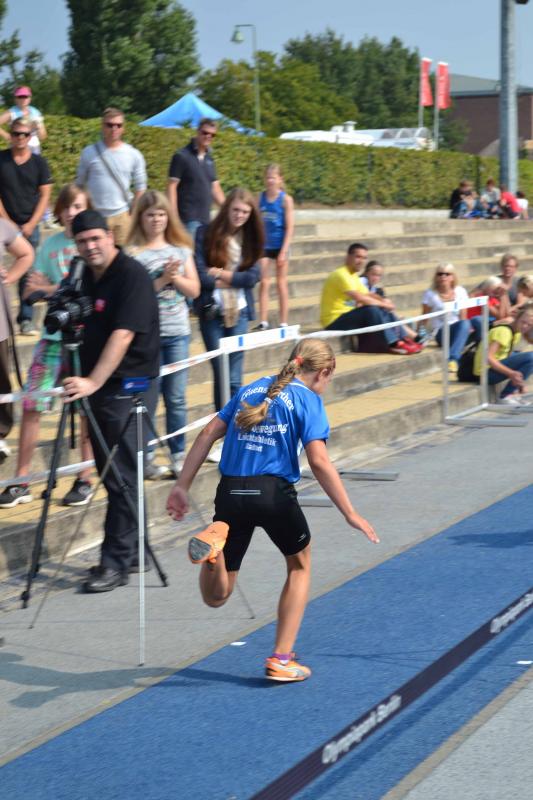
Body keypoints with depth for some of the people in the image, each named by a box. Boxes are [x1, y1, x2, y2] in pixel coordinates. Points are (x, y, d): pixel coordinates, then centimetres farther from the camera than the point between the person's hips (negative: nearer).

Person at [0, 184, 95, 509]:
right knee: (31, 406, -2)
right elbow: (32, 291, 7)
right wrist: (36, 287, -15)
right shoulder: (50, 245, 7)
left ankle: (85, 480, 14)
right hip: (54, 335, 3)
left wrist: (54, 289, -17)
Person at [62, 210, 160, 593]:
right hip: (97, 386, 9)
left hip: (130, 385, -8)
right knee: (111, 474, 12)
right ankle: (130, 552, 22)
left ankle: (116, 563, -5)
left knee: (122, 475, -7)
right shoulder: (87, 277, 10)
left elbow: (123, 335, -25)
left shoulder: (132, 276, -15)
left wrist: (94, 382, -31)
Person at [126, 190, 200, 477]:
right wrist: (162, 279, -16)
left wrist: (176, 277, -10)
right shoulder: (133, 253, -3)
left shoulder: (181, 250, 10)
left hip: (177, 332, 3)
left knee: (176, 398, 5)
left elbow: (194, 290, 6)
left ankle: (179, 454, 14)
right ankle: (146, 457, 7)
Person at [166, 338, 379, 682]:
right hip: (273, 492, -4)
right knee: (300, 564, 25)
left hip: (231, 493, 4)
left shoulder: (251, 389, 19)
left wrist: (182, 486, 13)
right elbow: (319, 461, -10)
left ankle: (214, 540, -19)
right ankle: (281, 660, 21)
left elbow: (208, 434, 12)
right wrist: (351, 514, -7)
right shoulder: (307, 399, 2)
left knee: (216, 597, 13)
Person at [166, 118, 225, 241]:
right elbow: (171, 186, -10)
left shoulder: (209, 158, 15)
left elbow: (215, 187, 21)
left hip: (206, 219, 7)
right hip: (188, 220, -7)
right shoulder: (182, 156, -6)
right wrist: (173, 216, -17)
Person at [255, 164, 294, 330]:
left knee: (281, 284, 5)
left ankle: (283, 323, 10)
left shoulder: (286, 199, -8)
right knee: (263, 283, 0)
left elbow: (290, 227, -9)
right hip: (264, 245, 3)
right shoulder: (260, 197, 2)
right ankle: (263, 322, 2)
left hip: (279, 246, -3)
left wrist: (284, 251, -14)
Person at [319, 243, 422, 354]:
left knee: (385, 311, 5)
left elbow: (368, 295, 15)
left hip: (349, 316, 10)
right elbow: (360, 298, -26)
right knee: (372, 310, -28)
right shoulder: (341, 275, -17)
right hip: (335, 322, -10)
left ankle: (401, 339, 1)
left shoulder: (353, 277, 15)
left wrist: (383, 300, -6)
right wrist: (384, 304, -17)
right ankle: (393, 344, -24)